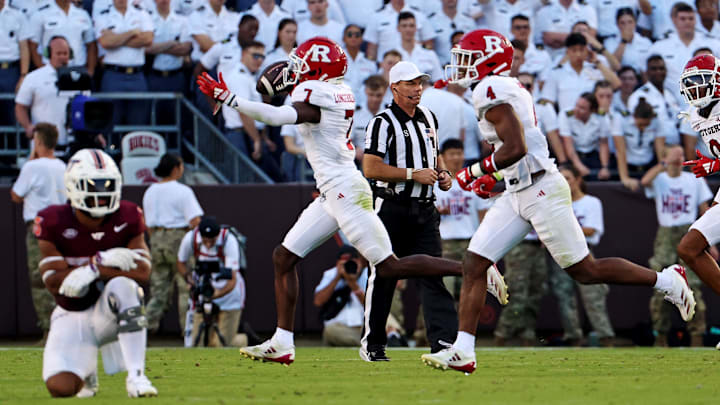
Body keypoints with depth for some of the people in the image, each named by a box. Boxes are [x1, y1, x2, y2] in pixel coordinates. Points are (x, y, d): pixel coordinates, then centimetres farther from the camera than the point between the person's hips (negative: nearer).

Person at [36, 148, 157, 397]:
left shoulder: (127, 219, -8)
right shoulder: (54, 223, -13)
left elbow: (143, 272, -17)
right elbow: (54, 282, -18)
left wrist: (95, 272, -31)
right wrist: (101, 260, -28)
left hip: (109, 311, 0)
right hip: (72, 318, 0)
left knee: (123, 285, -35)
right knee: (60, 388, -19)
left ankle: (136, 376, -30)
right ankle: (86, 369, 23)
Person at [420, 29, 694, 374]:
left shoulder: (492, 91, -16)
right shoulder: (508, 89, 16)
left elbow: (515, 148, -25)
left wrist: (475, 173, -13)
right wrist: (492, 177, 18)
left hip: (540, 190, -10)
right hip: (518, 194, 10)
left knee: (585, 270, -2)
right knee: (474, 264, 1)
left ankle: (667, 280, 12)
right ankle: (462, 352, -1)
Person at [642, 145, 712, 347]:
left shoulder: (695, 180, 11)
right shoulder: (659, 179, 8)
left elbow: (705, 211, 11)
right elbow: (645, 181, -17)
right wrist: (664, 163, -17)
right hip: (665, 236, 1)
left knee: (692, 285, -10)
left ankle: (697, 336, -10)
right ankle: (661, 336, 5)